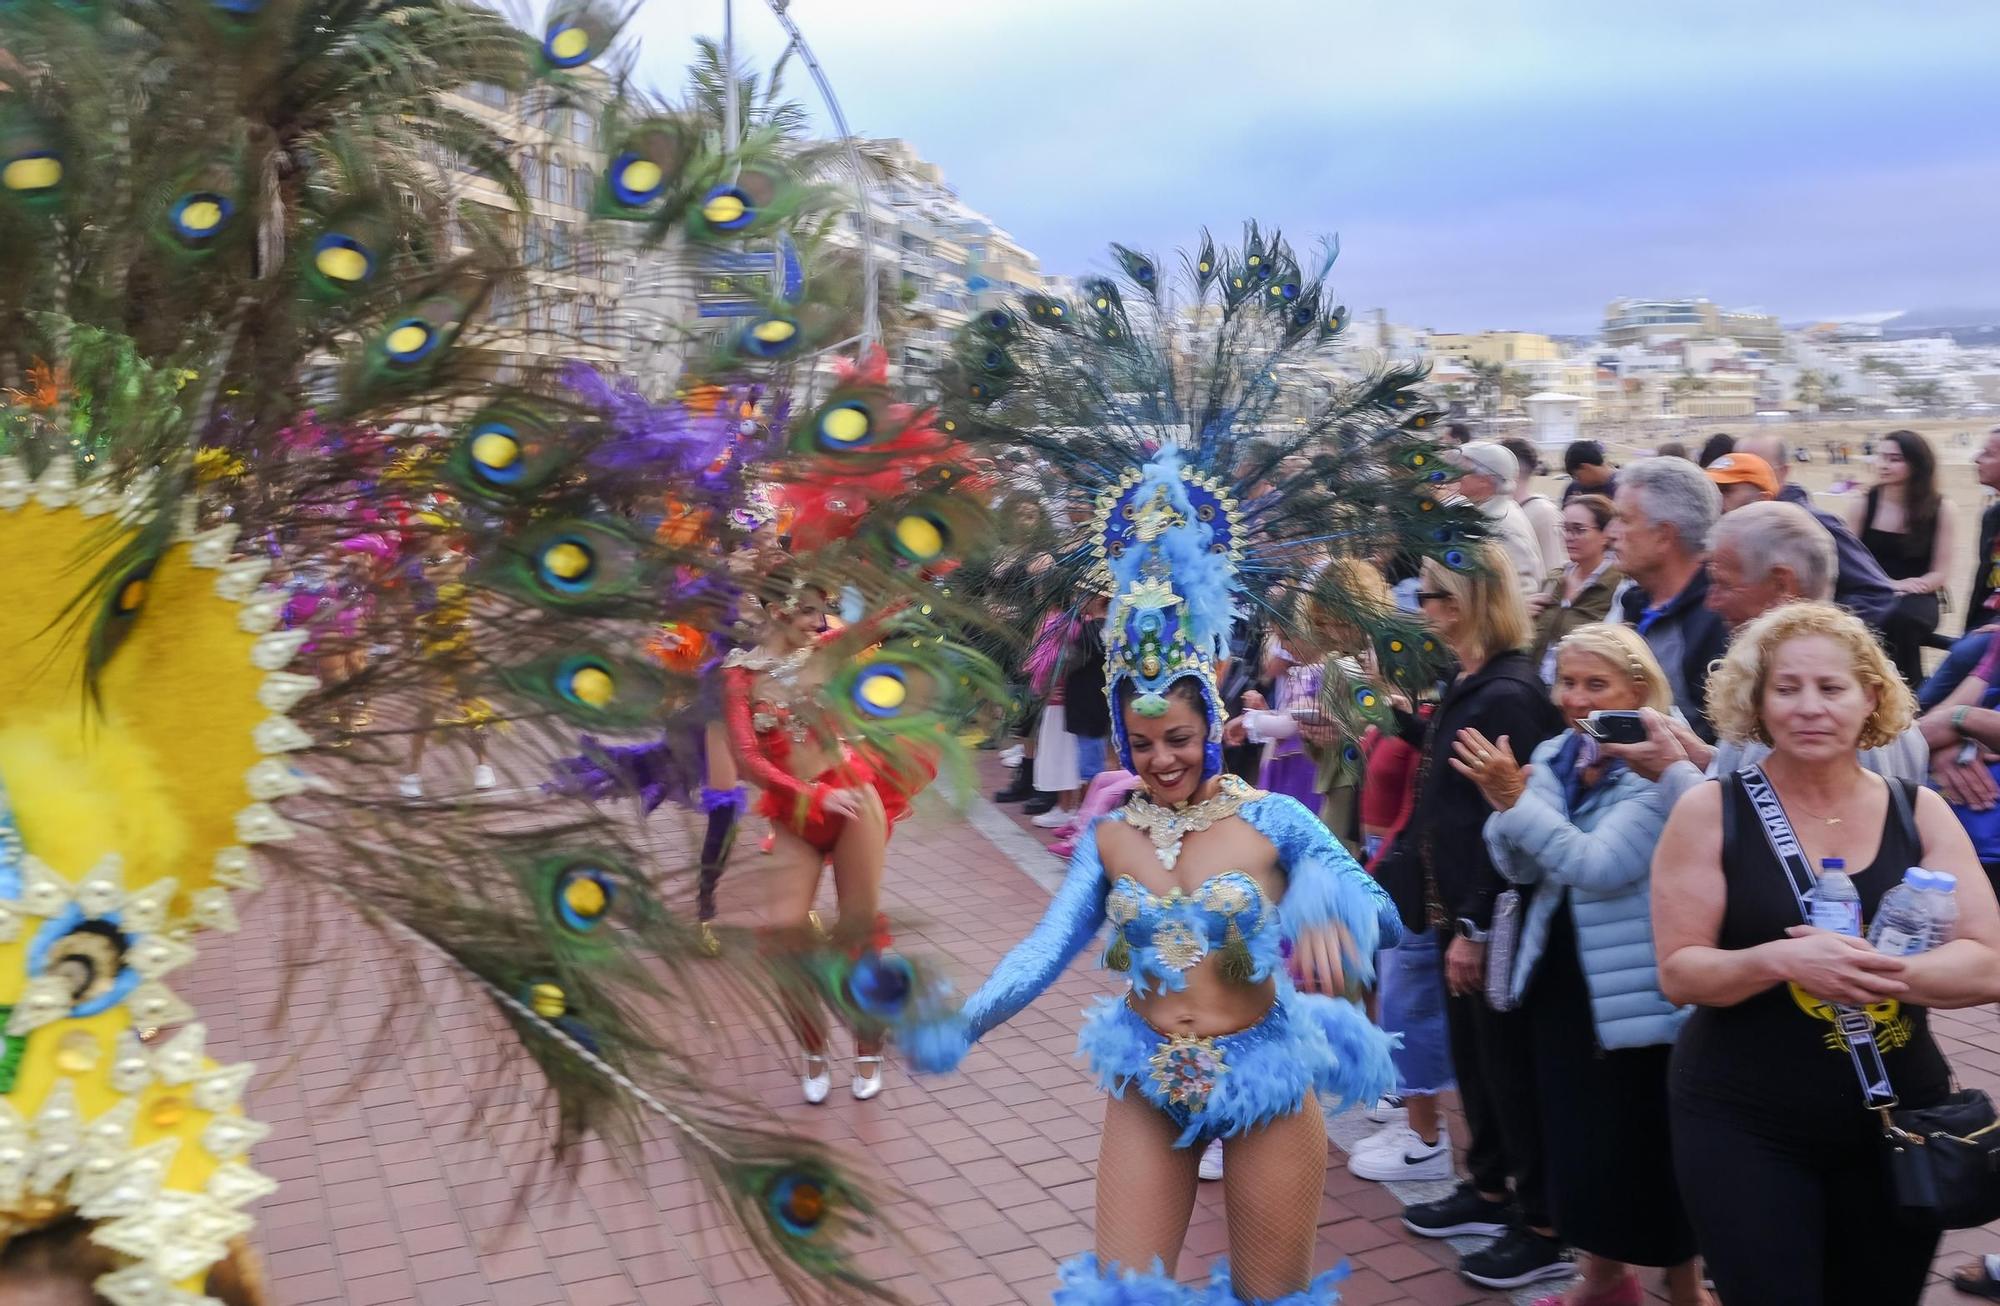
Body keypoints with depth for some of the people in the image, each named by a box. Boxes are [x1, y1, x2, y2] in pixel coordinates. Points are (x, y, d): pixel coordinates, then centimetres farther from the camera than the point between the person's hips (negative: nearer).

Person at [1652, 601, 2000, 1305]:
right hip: (1743, 1128, -3)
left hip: (1898, 1123, 3)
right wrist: (1780, 961, -28)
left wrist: (1873, 969, -23)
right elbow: (1679, 972, -9)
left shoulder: (1919, 812, 1)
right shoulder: (1710, 811, -8)